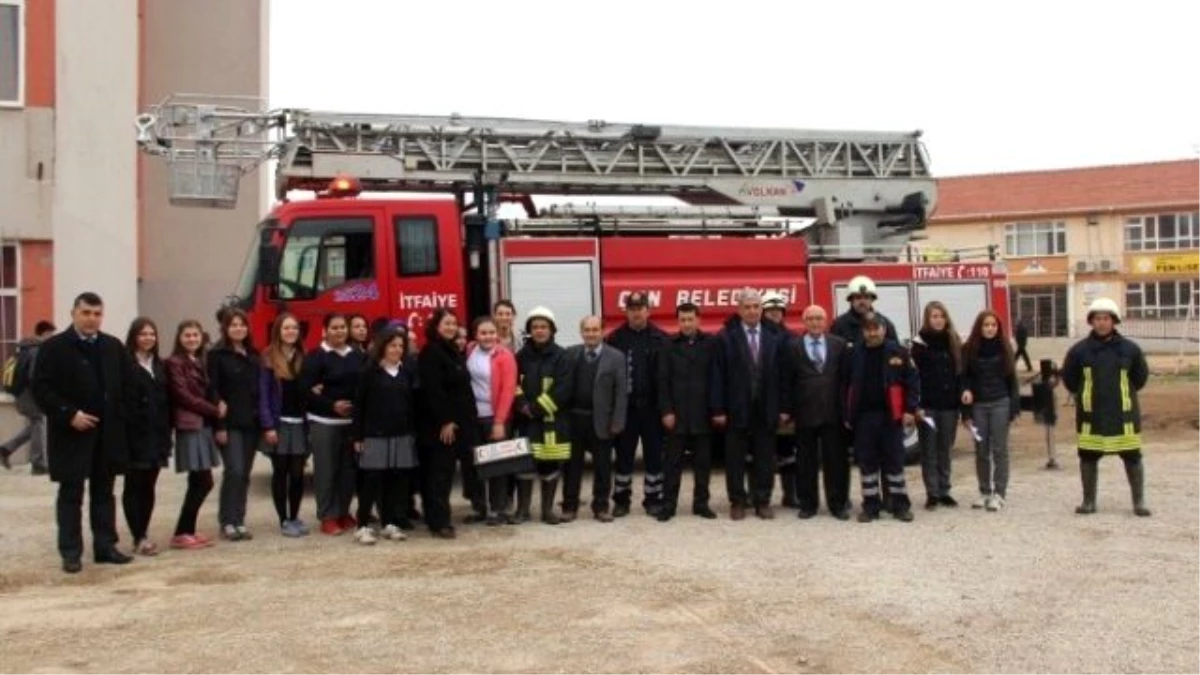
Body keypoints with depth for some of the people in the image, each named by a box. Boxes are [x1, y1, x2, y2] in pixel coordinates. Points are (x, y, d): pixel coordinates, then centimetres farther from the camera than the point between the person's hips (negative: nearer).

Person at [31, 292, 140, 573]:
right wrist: (69, 415, -17)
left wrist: (123, 416, -1)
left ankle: (105, 546, 17)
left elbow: (131, 384, 10)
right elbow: (41, 389, -10)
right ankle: (71, 552, 7)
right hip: (71, 433, -4)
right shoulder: (53, 347, -5)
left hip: (108, 432, 4)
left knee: (104, 492, 11)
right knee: (71, 494, 2)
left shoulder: (114, 347, 8)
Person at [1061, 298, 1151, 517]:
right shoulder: (1079, 350, -3)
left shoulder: (1129, 348, -1)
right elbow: (1069, 379, 10)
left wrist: (1125, 393, 10)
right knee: (1088, 457, 6)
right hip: (1090, 416, 0)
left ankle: (1139, 501, 13)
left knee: (1132, 457, 3)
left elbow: (1141, 376, 11)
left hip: (1124, 414, 0)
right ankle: (1089, 501, 19)